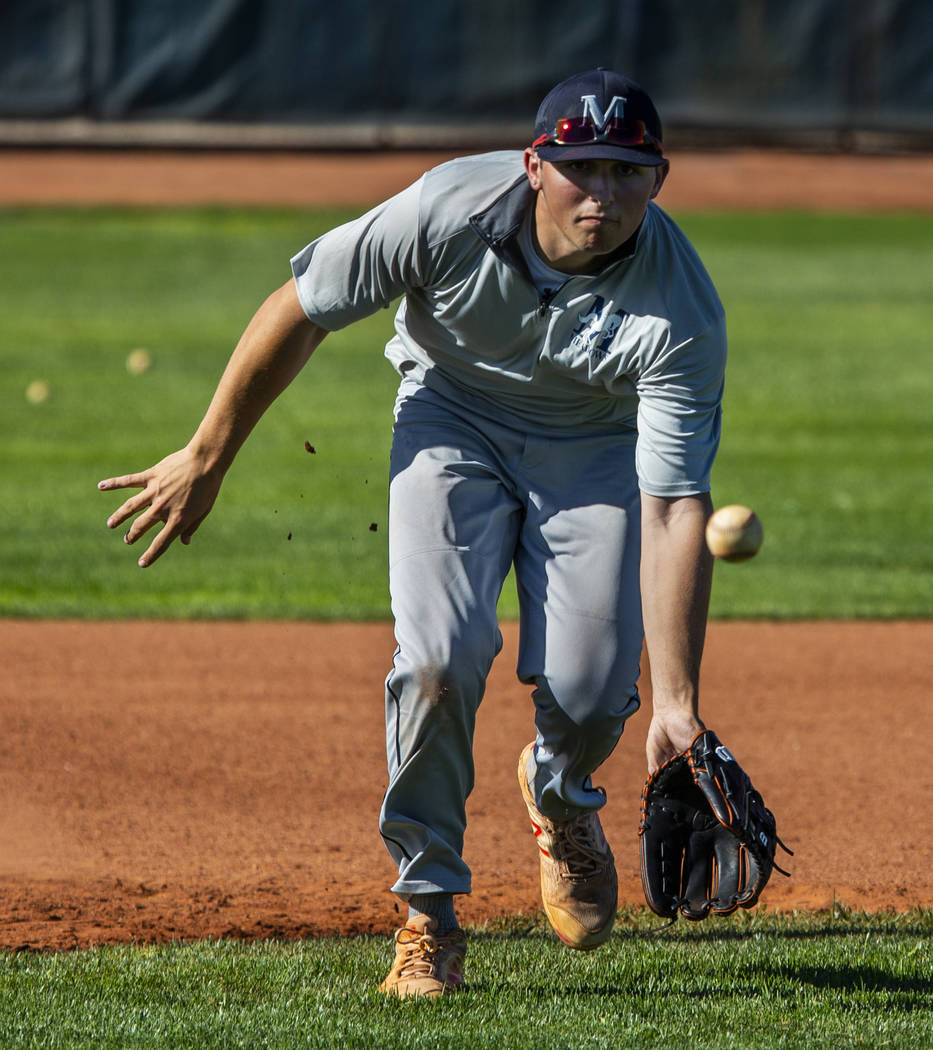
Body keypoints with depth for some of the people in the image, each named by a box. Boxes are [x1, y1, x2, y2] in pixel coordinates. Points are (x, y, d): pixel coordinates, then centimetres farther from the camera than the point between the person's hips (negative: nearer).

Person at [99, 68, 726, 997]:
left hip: (598, 445, 0)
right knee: (440, 656, -21)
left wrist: (676, 701, -39)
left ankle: (559, 794, 25)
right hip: (453, 415, 0)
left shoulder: (683, 315, -31)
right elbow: (300, 311, -17)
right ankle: (428, 909, -1)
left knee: (593, 691, -14)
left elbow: (674, 511, -32)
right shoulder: (453, 209, -31)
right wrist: (205, 460, -10)